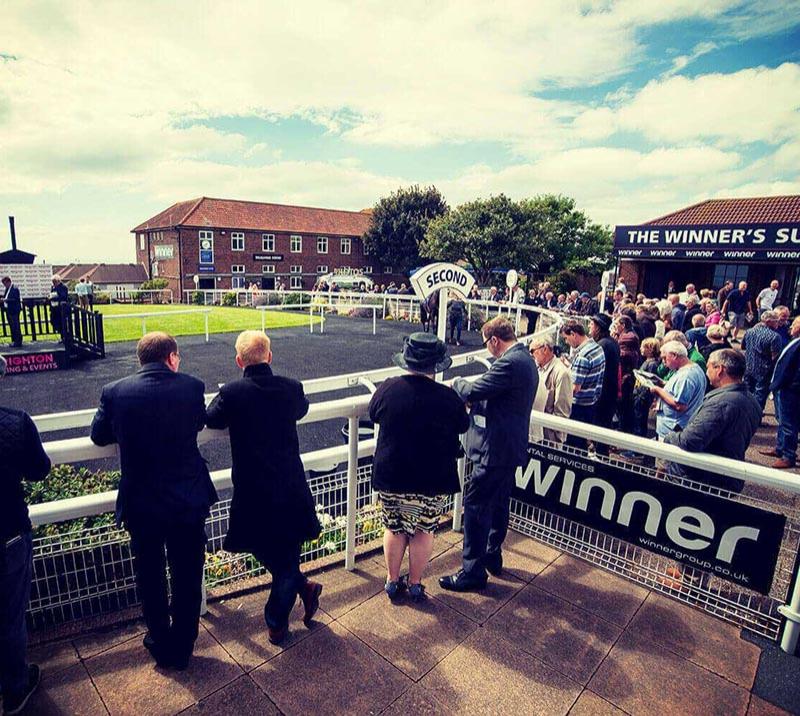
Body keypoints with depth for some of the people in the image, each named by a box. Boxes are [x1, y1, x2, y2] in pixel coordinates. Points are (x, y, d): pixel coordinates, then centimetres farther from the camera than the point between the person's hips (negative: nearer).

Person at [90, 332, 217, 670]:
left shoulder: (115, 391, -9)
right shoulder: (191, 386, -11)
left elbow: (98, 435, 7)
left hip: (139, 505, 1)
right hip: (189, 502, -1)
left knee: (150, 579, 22)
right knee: (187, 579, 18)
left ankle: (160, 645, 40)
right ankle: (181, 650, 35)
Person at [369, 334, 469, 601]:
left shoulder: (387, 389, -11)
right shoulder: (448, 397, -17)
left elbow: (373, 416, 8)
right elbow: (463, 426, 1)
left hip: (390, 477, 2)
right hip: (432, 480, -2)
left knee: (394, 528, 19)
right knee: (424, 530, 16)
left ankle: (392, 581, 32)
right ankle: (415, 584, 29)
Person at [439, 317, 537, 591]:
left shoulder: (509, 363, -21)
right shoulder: (526, 360, 11)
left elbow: (472, 392, -23)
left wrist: (458, 382, -3)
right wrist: (475, 400, 8)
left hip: (495, 449, -10)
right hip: (511, 446, 11)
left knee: (475, 506, -1)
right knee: (498, 504, 21)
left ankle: (473, 571, 9)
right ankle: (492, 556, 37)